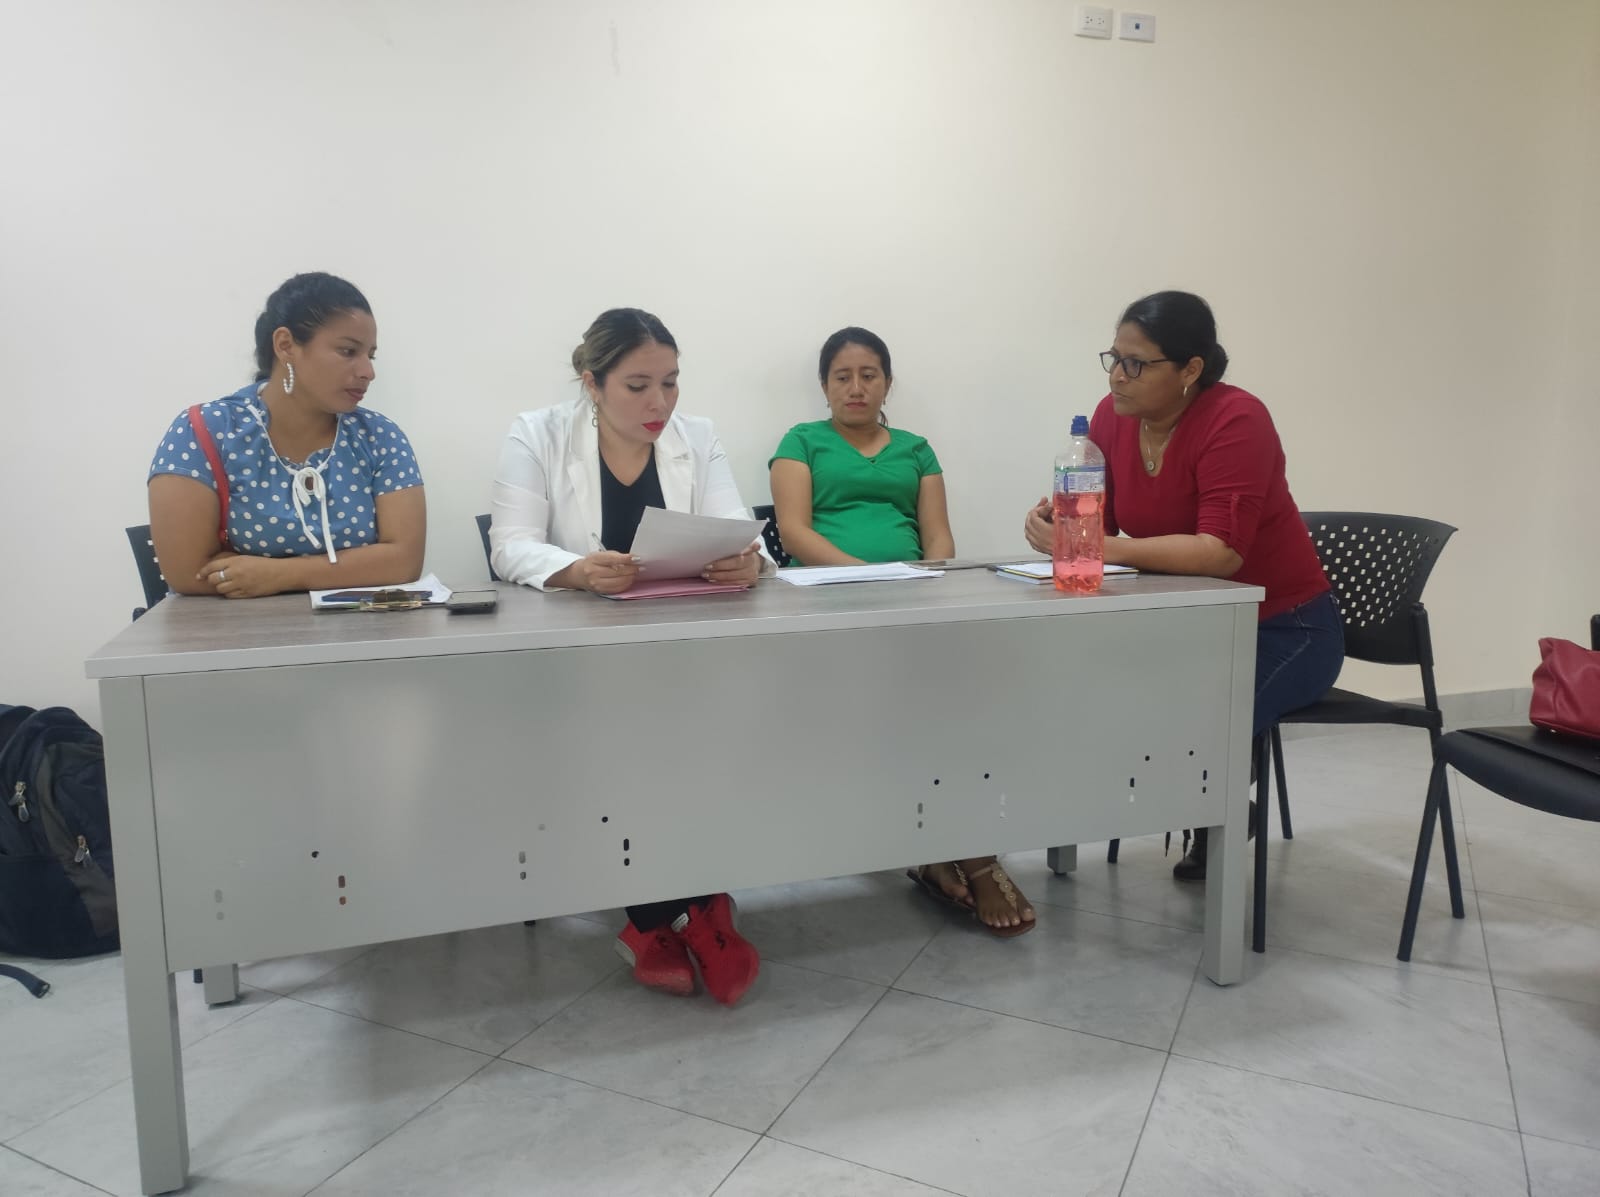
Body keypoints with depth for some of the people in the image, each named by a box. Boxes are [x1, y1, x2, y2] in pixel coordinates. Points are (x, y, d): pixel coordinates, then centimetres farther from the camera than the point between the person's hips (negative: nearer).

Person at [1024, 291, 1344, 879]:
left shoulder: (1236, 420, -24)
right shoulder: (1112, 416, -5)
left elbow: (1222, 552, -33)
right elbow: (1098, 524, -1)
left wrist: (1105, 547, -36)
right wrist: (1058, 521, -23)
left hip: (1283, 628, -6)